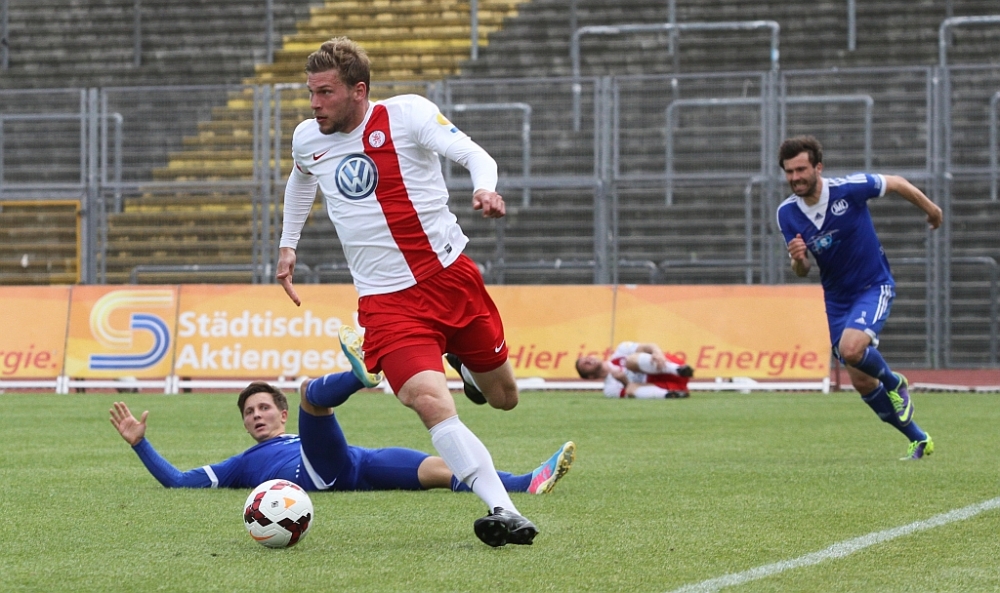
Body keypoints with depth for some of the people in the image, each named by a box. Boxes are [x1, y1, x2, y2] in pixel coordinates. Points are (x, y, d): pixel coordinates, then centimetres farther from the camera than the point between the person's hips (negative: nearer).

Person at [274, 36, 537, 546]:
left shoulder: (407, 113, -8)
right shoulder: (307, 139, 5)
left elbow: (475, 156, -13)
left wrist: (485, 188, -35)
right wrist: (288, 244, 28)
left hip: (450, 274, -1)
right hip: (386, 300, 1)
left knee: (503, 398, 12)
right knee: (430, 402, -25)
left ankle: (468, 364, 49)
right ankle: (503, 513, -29)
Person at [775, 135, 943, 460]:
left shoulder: (849, 188, -21)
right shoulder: (787, 214, -9)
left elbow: (896, 183, -4)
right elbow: (802, 270, -1)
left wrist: (931, 209, 11)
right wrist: (797, 259, -26)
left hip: (874, 287, -5)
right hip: (837, 297, 5)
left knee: (851, 349, -30)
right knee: (861, 381, 5)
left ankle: (895, 383, 3)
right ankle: (918, 440, 22)